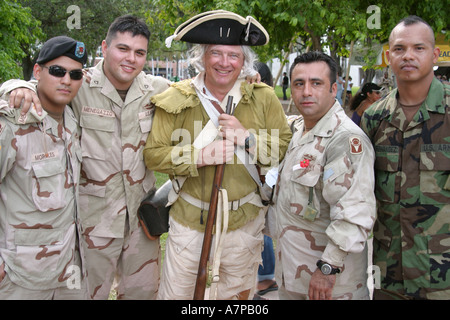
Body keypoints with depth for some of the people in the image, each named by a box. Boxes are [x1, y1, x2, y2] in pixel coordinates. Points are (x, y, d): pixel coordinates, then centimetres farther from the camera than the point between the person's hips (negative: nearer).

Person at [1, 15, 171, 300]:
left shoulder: (157, 89, 0)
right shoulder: (79, 86, -12)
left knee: (143, 290, 19)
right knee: (91, 291, 13)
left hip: (142, 211, 4)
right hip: (95, 213, -3)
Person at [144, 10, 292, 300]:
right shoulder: (176, 99, -6)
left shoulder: (264, 98, -3)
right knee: (176, 293, 10)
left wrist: (247, 137, -19)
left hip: (244, 222, 2)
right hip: (189, 221, -1)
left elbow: (285, 147, -3)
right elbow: (153, 154, -8)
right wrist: (200, 156, -21)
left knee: (239, 293, 20)